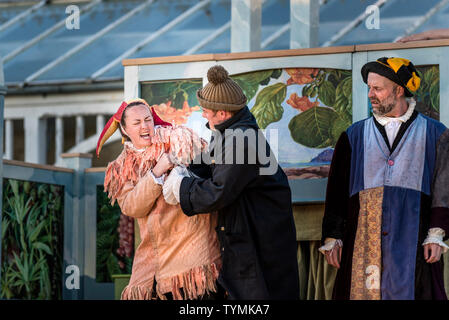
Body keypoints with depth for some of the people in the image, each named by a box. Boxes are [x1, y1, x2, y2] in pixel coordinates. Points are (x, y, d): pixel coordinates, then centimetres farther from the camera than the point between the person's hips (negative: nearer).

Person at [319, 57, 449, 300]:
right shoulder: (354, 136, 15)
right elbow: (337, 189, 14)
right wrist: (332, 237, 7)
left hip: (412, 241, -2)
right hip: (362, 241, 2)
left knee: (410, 292, -9)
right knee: (362, 291, -6)